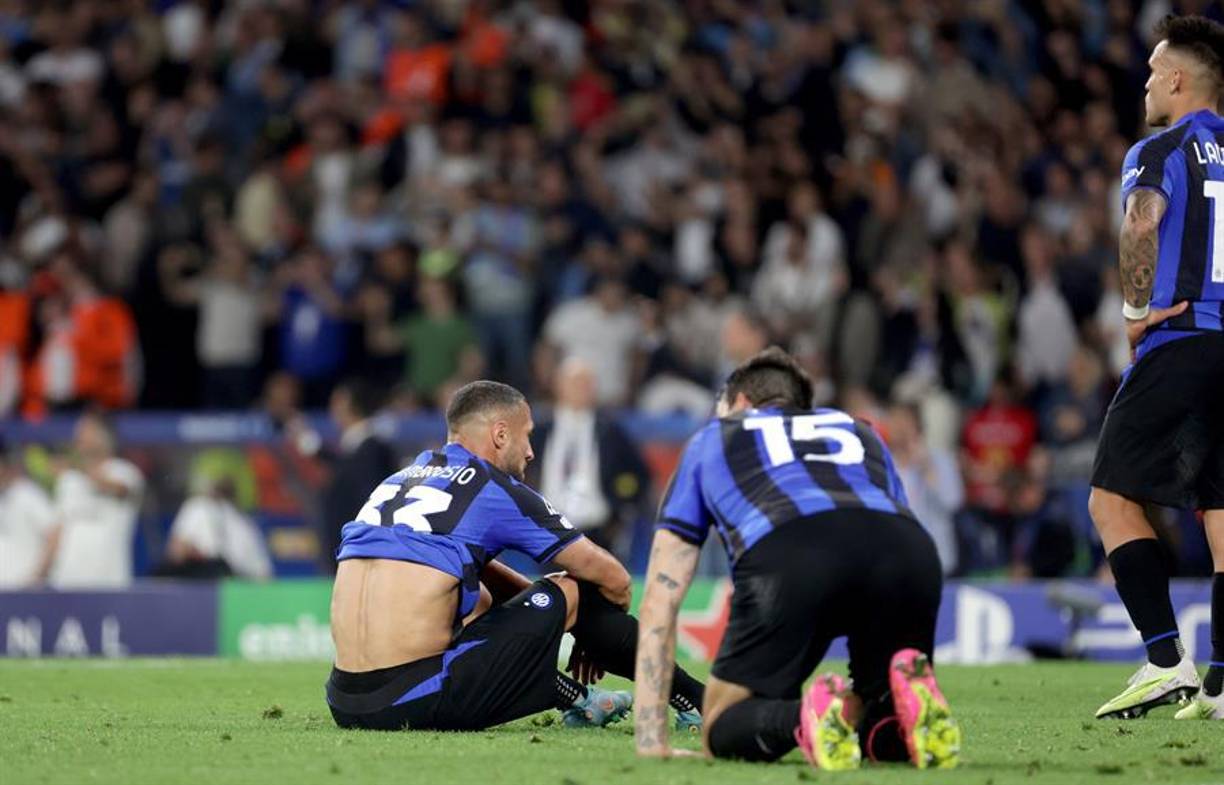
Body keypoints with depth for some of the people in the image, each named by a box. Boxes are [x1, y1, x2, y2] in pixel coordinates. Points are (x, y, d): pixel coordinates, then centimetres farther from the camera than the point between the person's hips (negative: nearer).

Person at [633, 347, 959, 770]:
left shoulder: (711, 439, 36)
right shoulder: (859, 431, 42)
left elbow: (660, 599, 33)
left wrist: (651, 741, 33)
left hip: (786, 556, -2)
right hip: (909, 555, 2)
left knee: (723, 732, 14)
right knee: (887, 734, 23)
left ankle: (807, 718, -19)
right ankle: (909, 696, -12)